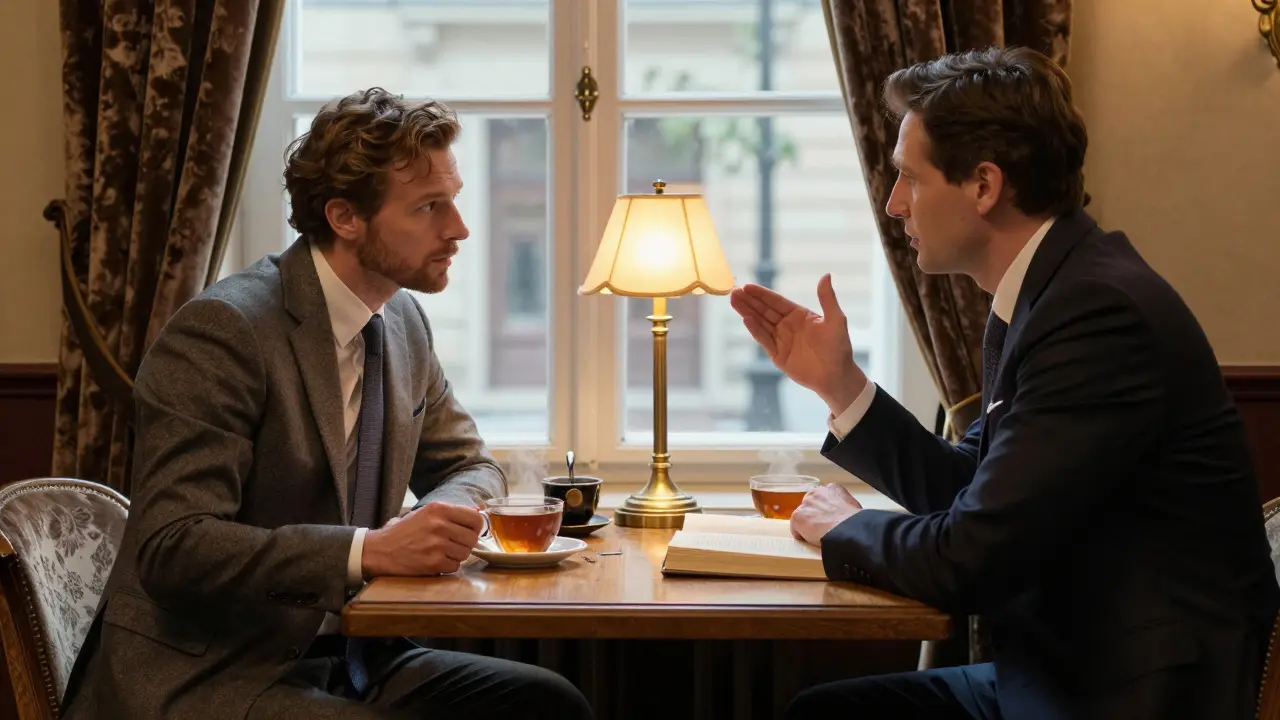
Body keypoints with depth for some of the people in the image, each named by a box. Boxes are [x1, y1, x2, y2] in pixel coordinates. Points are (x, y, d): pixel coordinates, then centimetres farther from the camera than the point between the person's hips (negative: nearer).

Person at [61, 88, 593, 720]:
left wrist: (443, 520, -4)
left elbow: (470, 466, 21)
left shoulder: (403, 321, 8)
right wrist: (371, 550, -31)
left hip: (347, 660, 8)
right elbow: (172, 547, -24)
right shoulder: (223, 330, -17)